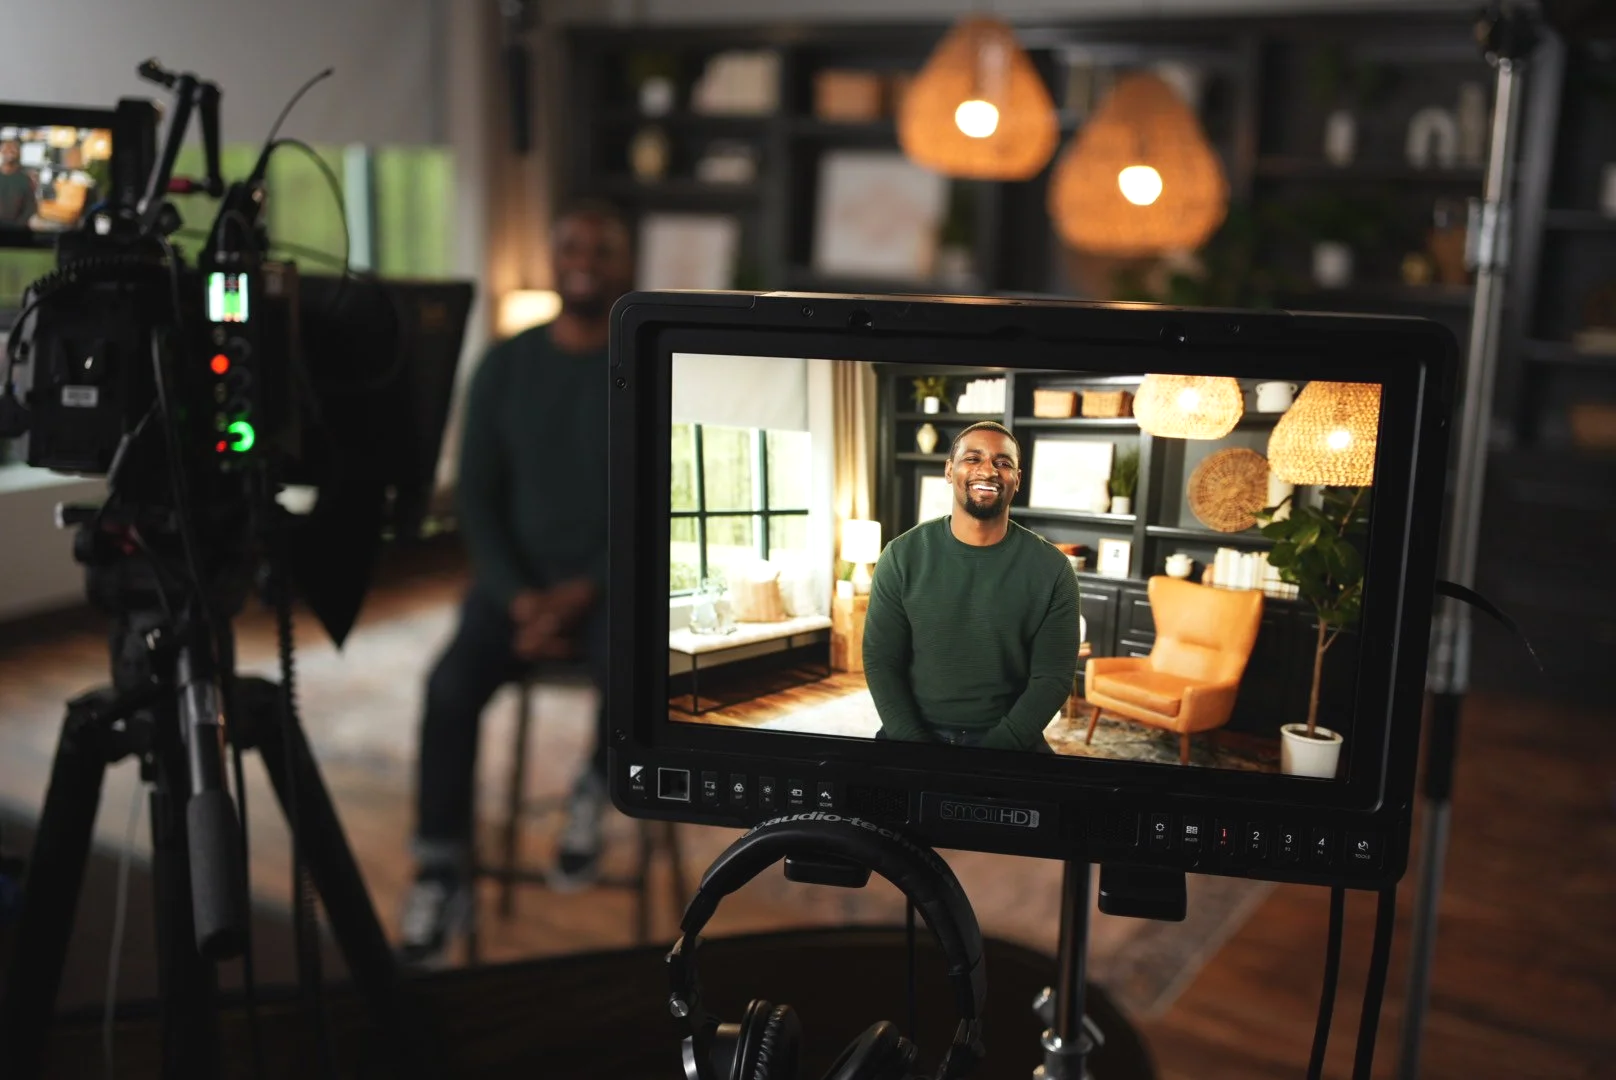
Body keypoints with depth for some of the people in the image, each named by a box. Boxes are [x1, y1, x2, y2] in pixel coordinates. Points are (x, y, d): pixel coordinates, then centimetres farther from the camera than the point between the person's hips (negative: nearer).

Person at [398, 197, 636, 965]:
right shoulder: (504, 367, 3)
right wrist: (520, 598, -12)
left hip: (621, 582, -2)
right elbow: (476, 497, 2)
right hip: (518, 579, 2)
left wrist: (579, 593, -17)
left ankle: (597, 791, 0)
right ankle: (442, 876, -9)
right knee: (450, 686, -25)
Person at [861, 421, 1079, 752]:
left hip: (1008, 740, 0)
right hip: (915, 735, 0)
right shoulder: (902, 556, -1)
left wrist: (995, 752, -15)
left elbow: (1053, 676, -3)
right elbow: (881, 662, -1)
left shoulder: (1051, 568, -2)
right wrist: (917, 748, -13)